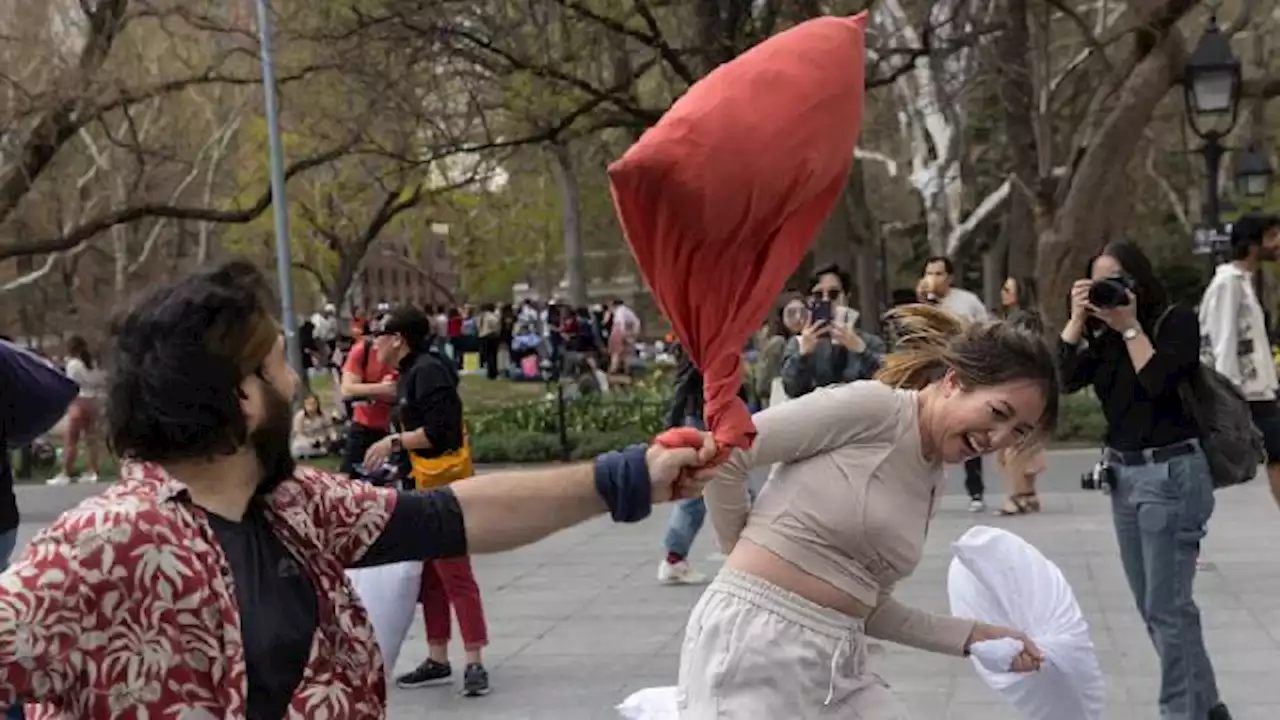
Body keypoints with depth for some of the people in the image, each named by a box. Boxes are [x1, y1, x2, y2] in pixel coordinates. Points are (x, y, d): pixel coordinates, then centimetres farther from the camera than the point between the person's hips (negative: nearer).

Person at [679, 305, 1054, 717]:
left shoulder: (931, 485, 14)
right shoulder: (874, 407, -11)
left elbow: (866, 602, 16)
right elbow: (723, 454, -13)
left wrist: (970, 636, 13)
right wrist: (746, 548, 0)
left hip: (836, 660, 8)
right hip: (755, 647, -8)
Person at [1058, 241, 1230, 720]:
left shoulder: (1177, 321, -6)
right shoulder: (1103, 334, 9)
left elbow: (1159, 383, -19)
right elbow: (1065, 377, -3)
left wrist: (1130, 327, -15)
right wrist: (1077, 319, -6)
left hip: (1171, 473, -7)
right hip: (1123, 473, 8)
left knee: (1168, 607, -8)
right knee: (1152, 606, 13)